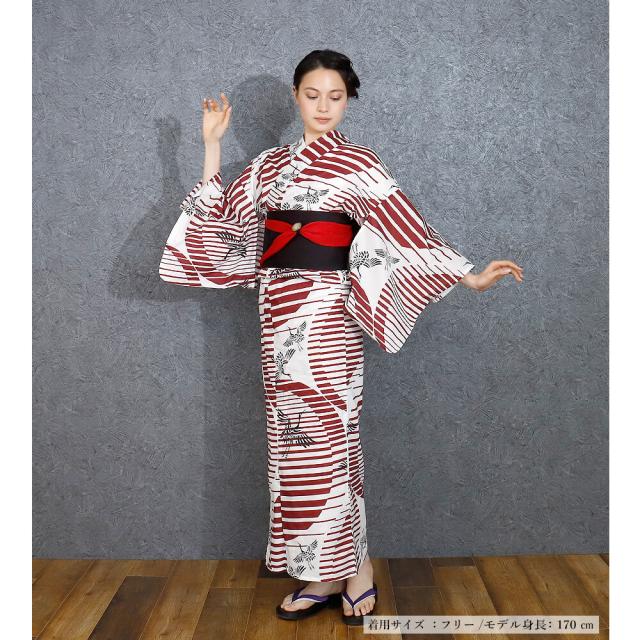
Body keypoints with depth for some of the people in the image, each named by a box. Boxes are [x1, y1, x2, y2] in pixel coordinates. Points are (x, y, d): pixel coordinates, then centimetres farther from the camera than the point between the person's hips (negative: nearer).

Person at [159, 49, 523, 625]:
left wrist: (470, 277, -13)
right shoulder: (269, 164, 14)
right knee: (295, 437, 7)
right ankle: (326, 573, 20)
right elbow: (220, 217, 13)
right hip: (278, 311, 6)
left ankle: (355, 566, 15)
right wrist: (213, 144, 12)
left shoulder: (357, 163, -1)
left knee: (327, 435, -3)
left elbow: (408, 228, -6)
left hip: (325, 311, -5)